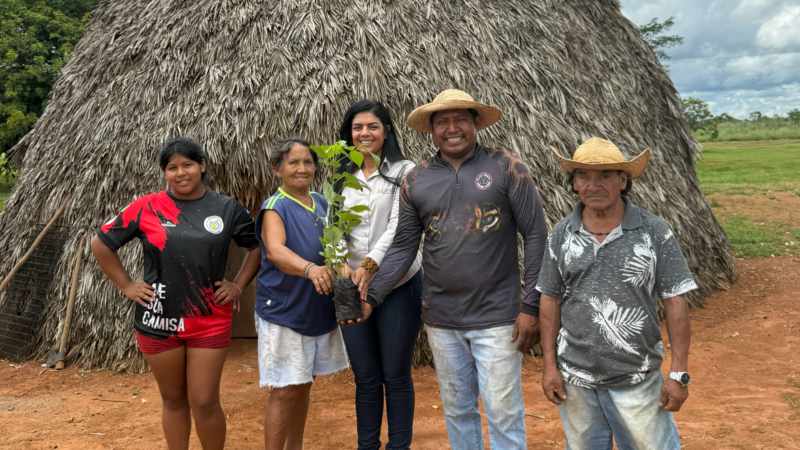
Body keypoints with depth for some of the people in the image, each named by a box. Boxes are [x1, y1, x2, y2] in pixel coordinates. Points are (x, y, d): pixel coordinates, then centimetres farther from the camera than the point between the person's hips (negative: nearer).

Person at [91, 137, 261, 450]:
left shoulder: (227, 209, 1)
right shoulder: (147, 208, -2)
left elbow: (257, 246, 12)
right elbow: (101, 244, 7)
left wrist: (238, 286, 3)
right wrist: (126, 285, 2)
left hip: (210, 322, 0)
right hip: (159, 320, 1)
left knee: (205, 402, 1)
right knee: (173, 400, 14)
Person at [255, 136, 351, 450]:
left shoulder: (322, 204, 7)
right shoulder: (275, 207, -12)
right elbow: (275, 250, -30)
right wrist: (309, 268, -48)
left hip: (318, 310, 7)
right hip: (282, 312, -6)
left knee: (304, 386, 18)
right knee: (283, 391, -2)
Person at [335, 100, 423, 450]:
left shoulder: (404, 171, -3)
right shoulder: (344, 178, 11)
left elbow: (399, 225, -12)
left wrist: (370, 264, -22)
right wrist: (342, 263, -16)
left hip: (398, 286, -4)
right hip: (353, 287, 4)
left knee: (396, 375, 5)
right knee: (365, 377, 12)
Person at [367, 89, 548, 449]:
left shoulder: (507, 169, -5)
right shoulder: (416, 180, 4)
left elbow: (535, 235, -6)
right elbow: (403, 247, 7)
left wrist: (531, 307, -10)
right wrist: (371, 297, -4)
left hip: (496, 318, -3)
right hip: (441, 321, 4)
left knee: (503, 413, 4)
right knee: (457, 410, 17)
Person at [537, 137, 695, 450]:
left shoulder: (654, 232, -7)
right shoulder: (561, 234, 0)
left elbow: (675, 303, -6)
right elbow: (550, 300, 4)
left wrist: (679, 374, -8)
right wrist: (549, 365, 2)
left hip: (637, 379, -2)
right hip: (575, 379, 3)